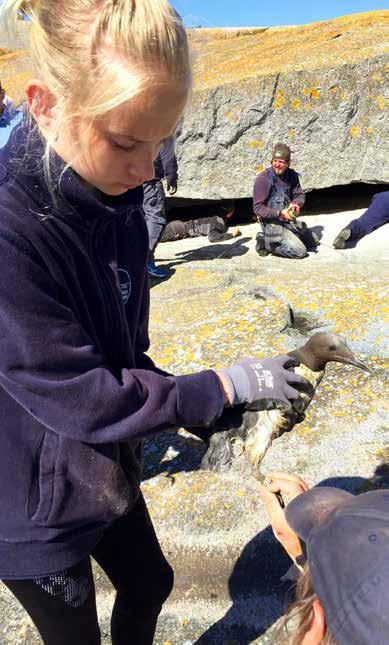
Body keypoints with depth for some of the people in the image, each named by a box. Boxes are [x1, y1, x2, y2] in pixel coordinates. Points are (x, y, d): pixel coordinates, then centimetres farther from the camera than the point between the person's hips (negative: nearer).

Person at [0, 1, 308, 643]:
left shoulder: (119, 204, -8)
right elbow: (79, 397, -28)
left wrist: (200, 411, -4)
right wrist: (224, 385, -20)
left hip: (108, 469, 7)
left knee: (149, 585, 28)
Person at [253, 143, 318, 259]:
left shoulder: (291, 176, 2)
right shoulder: (263, 179, -17)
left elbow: (300, 195, 7)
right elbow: (258, 208, -18)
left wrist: (295, 204, -18)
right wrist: (280, 213, -29)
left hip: (289, 221, 8)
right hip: (271, 223, -8)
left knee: (313, 241, 20)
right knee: (300, 251, -16)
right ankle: (266, 243, -3)